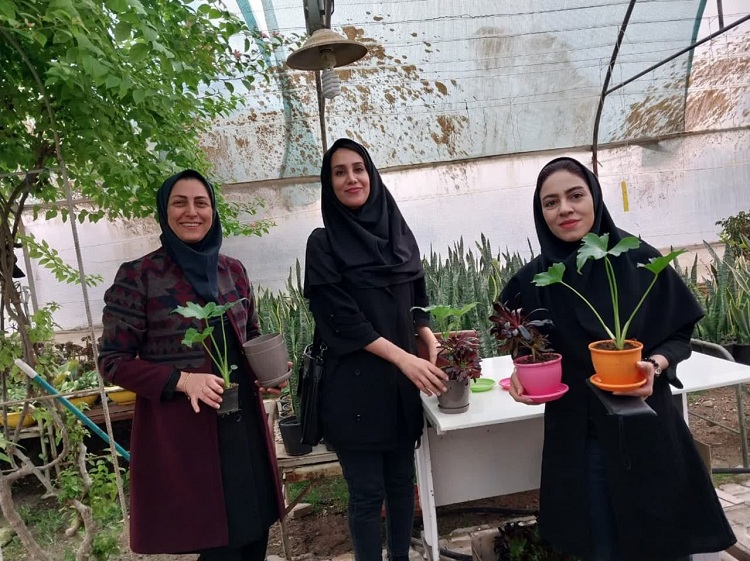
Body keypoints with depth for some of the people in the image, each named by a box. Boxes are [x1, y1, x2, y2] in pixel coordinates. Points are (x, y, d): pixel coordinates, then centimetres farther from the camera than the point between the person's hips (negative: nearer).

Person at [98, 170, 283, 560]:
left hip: (243, 421, 5)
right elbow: (112, 361, -7)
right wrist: (181, 380, -20)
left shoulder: (233, 270, 6)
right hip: (180, 430, -5)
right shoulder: (137, 276, -9)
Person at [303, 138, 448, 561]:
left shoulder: (399, 232, 7)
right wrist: (404, 358, -19)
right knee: (368, 492, 8)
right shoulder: (324, 243, -7)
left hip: (402, 381, 5)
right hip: (355, 384, -4)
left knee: (402, 481, 17)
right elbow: (341, 318, -14)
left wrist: (433, 343, -7)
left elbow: (417, 301, 12)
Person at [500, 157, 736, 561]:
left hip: (646, 428, 0)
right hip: (577, 436, 1)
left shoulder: (640, 261, -10)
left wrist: (655, 364, -19)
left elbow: (680, 334, 0)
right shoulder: (532, 281, -7)